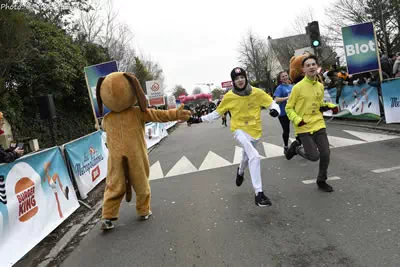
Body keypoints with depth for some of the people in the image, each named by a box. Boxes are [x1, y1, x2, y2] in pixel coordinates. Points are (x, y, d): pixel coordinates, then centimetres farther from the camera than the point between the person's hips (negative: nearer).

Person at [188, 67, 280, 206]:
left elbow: (271, 102, -1)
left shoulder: (257, 93, -7)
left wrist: (275, 109, -24)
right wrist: (200, 119, -4)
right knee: (254, 156, -26)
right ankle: (259, 193, -20)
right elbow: (217, 113, 2)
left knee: (247, 157, 23)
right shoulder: (229, 96, -8)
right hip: (240, 130, -3)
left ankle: (240, 171, 62)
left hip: (255, 130, 3)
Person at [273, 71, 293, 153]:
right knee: (286, 130, 2)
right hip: (283, 113, -5)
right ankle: (286, 147, 22)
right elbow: (276, 100, -18)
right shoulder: (280, 88, -6)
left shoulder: (292, 86, 10)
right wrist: (287, 98, -25)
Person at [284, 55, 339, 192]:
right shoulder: (298, 87, -11)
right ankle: (296, 147, 22)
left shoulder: (320, 86, 6)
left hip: (319, 125, 5)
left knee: (325, 154, 2)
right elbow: (289, 108, -4)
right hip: (304, 127, -5)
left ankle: (321, 181, 25)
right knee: (314, 156, -10)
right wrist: (297, 120, -20)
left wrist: (330, 106, 1)